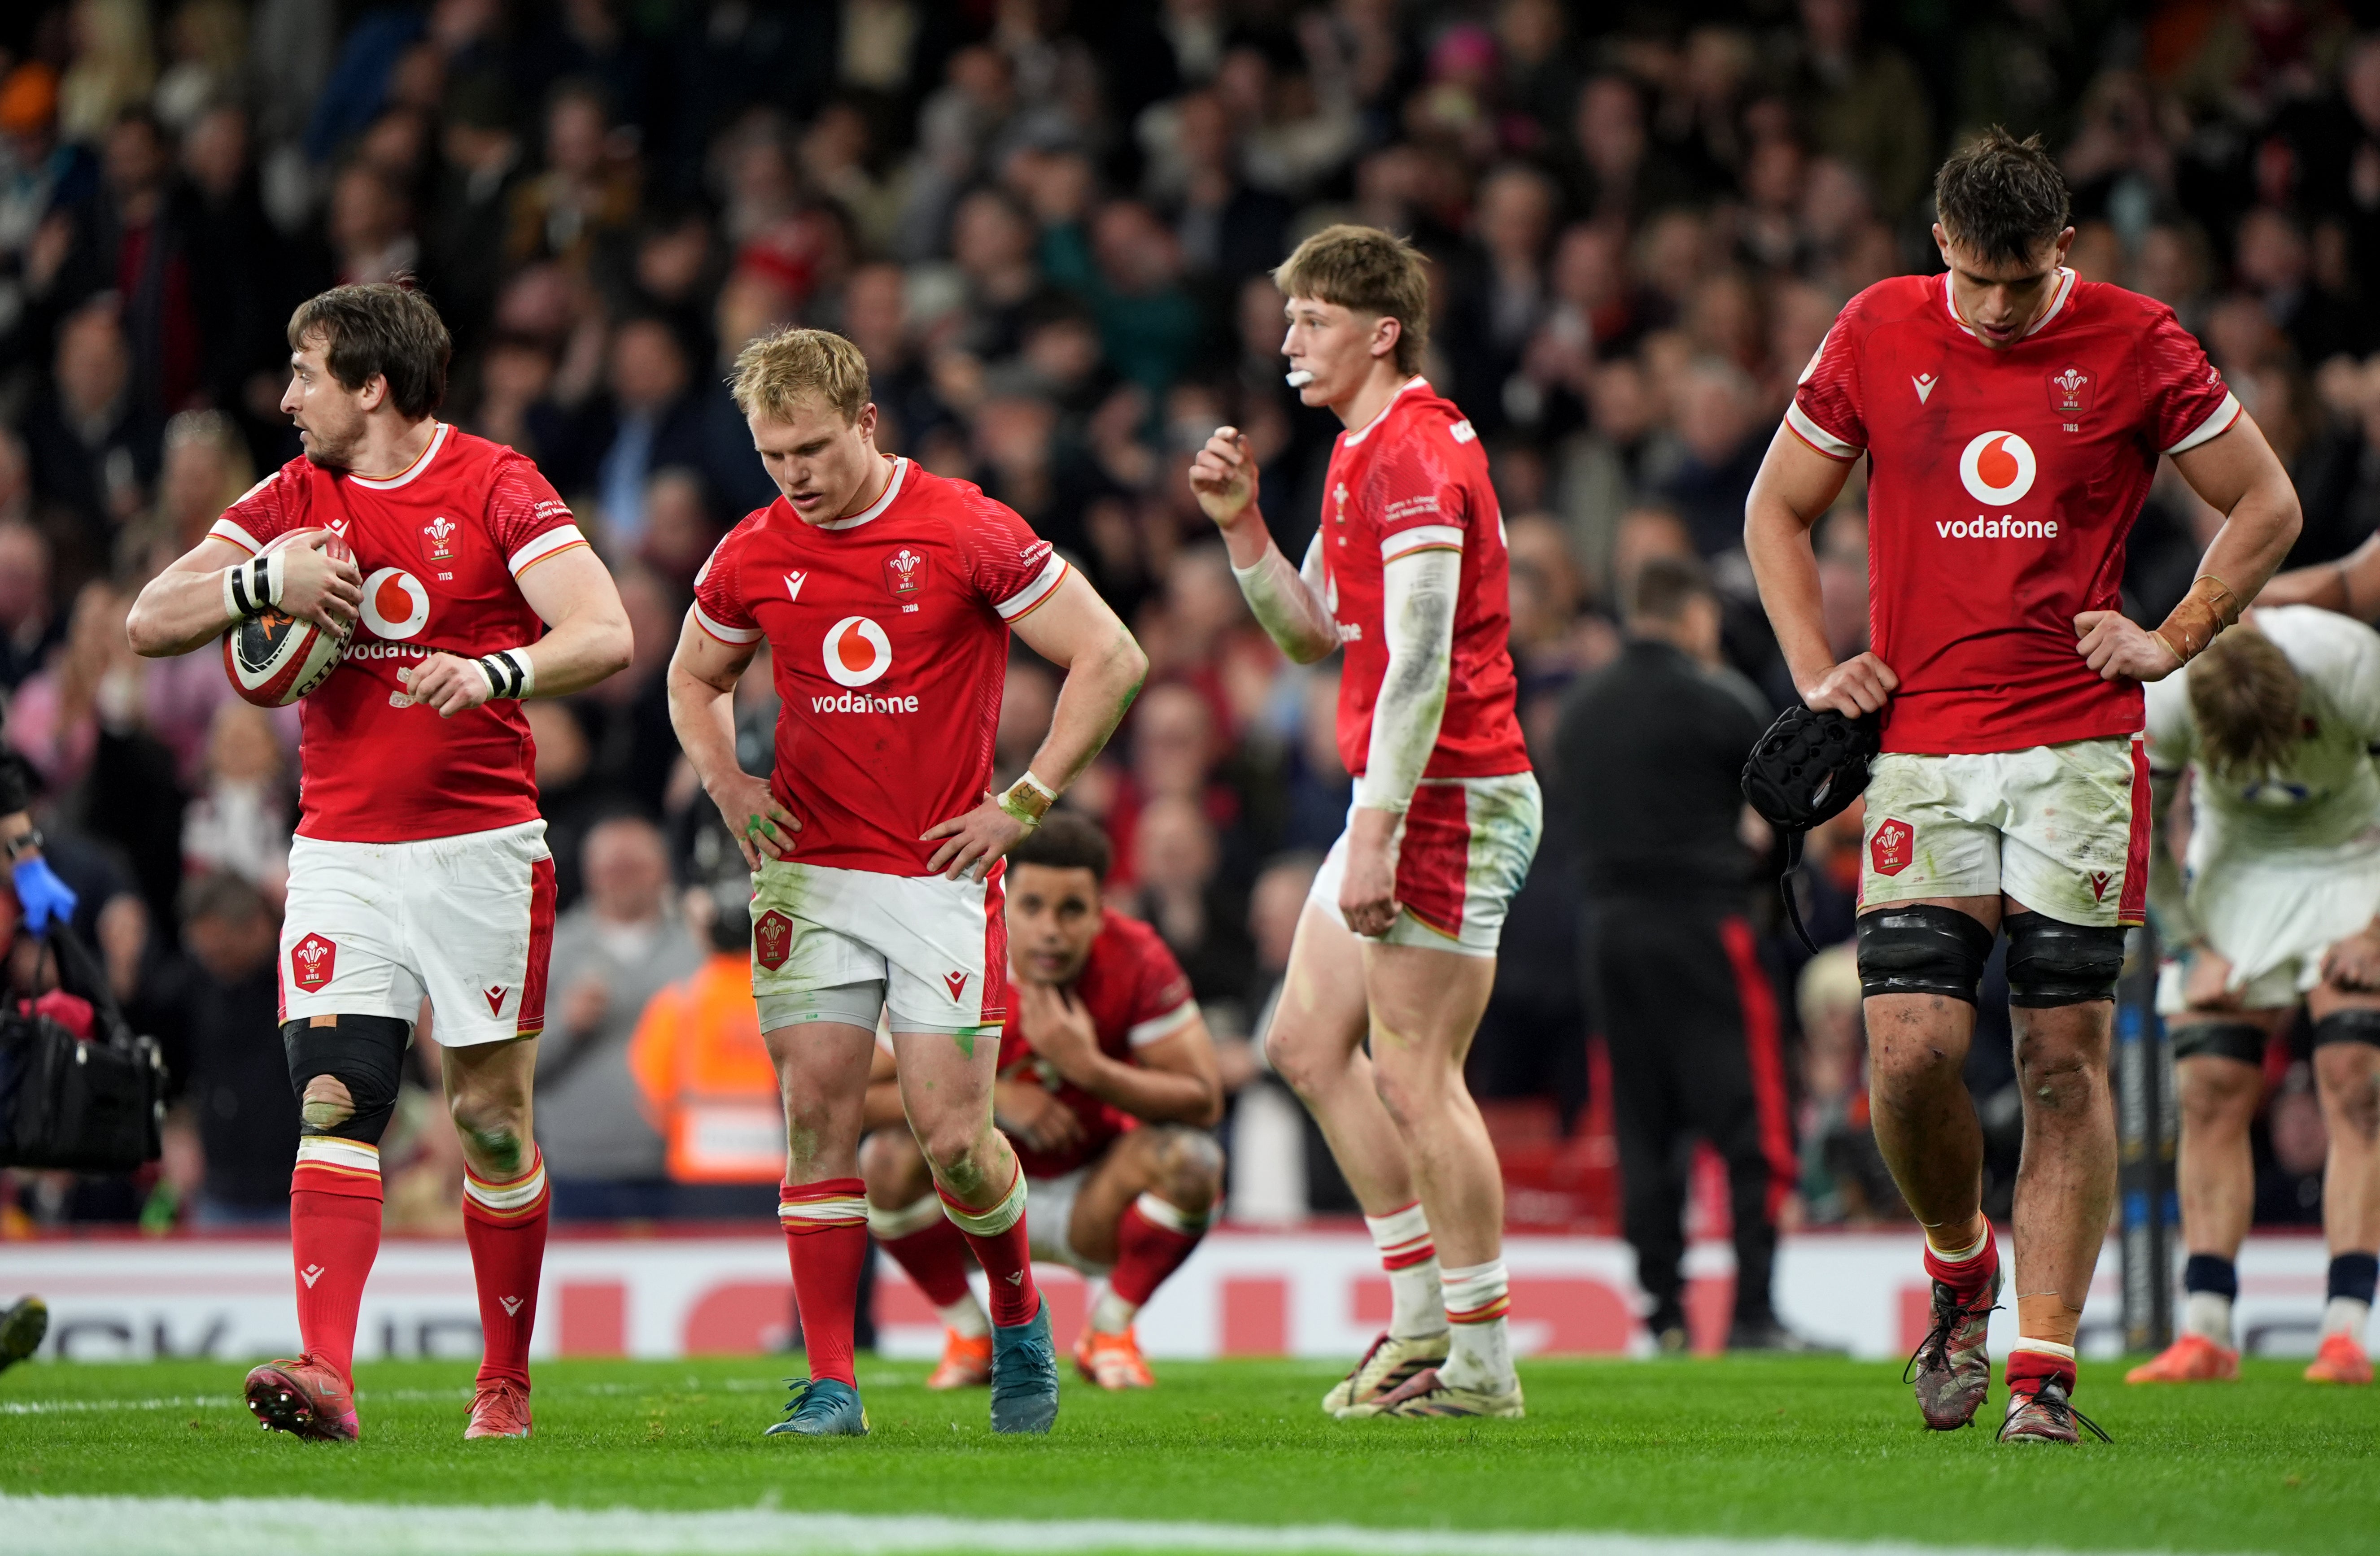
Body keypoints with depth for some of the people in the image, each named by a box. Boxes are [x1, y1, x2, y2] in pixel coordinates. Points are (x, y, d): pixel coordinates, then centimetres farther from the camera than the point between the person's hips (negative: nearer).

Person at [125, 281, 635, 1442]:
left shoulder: (495, 487, -4)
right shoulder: (291, 501, 8)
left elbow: (604, 633, -14)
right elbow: (149, 623, 4)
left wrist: (497, 671, -33)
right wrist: (263, 582, -14)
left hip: (480, 846, -3)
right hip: (340, 853, 3)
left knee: (491, 1114, 2)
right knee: (332, 1104, -11)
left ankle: (506, 1383, 15)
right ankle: (326, 1375, -22)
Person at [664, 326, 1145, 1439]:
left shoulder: (970, 533, -8)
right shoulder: (753, 556, 4)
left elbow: (1111, 658, -4)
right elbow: (693, 680, 24)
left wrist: (1024, 803, -6)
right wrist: (727, 783, 6)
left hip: (941, 871, -3)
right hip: (809, 873, 3)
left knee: (953, 1135, -6)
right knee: (818, 1115, -4)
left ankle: (1019, 1319, 22)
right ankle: (830, 1386, -1)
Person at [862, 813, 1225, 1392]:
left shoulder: (1136, 962, -19)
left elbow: (1205, 1101, -20)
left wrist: (1090, 1068, -35)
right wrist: (992, 1095, -29)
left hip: (1089, 1205, 1)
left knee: (1189, 1159, -28)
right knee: (889, 1159, -29)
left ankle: (1109, 1333, -2)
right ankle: (970, 1338, -5)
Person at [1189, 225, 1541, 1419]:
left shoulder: (1416, 457, -16)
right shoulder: (1364, 452, 16)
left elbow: (1421, 666, -23)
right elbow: (1311, 632, 23)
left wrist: (1375, 837, -25)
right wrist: (1239, 524, 8)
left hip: (1449, 796, -11)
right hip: (1403, 795, 11)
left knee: (1413, 1078, -8)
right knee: (1308, 1042, 13)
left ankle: (1481, 1363, -3)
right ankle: (1426, 1314, 17)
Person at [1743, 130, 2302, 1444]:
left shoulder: (2134, 346, -1)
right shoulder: (1878, 334, 4)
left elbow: (2267, 507, 11)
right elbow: (1777, 509, 17)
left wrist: (2173, 642, 1)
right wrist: (1818, 673, 6)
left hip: (2080, 748, -1)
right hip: (1921, 746, 1)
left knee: (2066, 1059, -4)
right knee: (1912, 1050, -10)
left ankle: (2043, 1370, 0)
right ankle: (1960, 1274, 19)